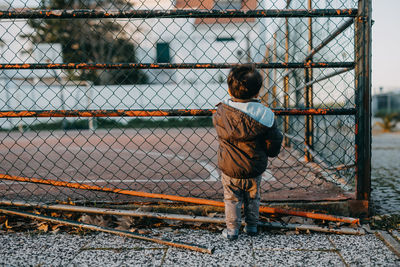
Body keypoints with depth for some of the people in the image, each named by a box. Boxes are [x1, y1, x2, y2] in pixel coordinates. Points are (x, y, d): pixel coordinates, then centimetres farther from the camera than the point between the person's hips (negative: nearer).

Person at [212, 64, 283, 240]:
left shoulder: (222, 112, -16)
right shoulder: (265, 115, -17)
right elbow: (274, 142, -10)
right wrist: (267, 153, 11)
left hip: (229, 168, -1)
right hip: (255, 168, 1)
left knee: (232, 199, 17)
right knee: (253, 198, 22)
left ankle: (232, 229, 23)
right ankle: (252, 226, 35)